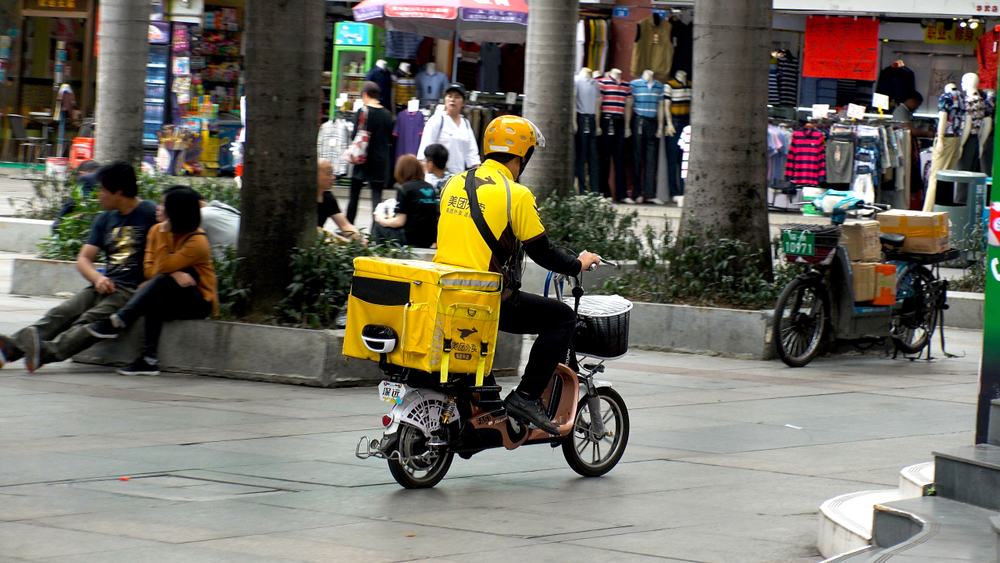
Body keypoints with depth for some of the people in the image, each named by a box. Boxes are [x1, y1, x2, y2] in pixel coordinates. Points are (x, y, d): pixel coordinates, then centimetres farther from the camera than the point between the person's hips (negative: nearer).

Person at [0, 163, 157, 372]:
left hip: (132, 290, -6)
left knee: (92, 320, -31)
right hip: (105, 285, 6)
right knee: (61, 314, -18)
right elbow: (83, 258, 17)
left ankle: (48, 351, -56)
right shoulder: (104, 220, 21)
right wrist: (98, 278, -6)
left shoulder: (150, 214, 0)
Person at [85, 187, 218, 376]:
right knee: (156, 300, -33)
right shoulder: (157, 230, 5)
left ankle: (117, 322, -38)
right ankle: (149, 359, -41)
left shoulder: (198, 242, -16)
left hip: (199, 302, -5)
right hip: (166, 298, 5)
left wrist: (165, 235, -20)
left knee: (161, 281, -33)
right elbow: (148, 270, -3)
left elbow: (161, 268, -22)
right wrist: (173, 274, -21)